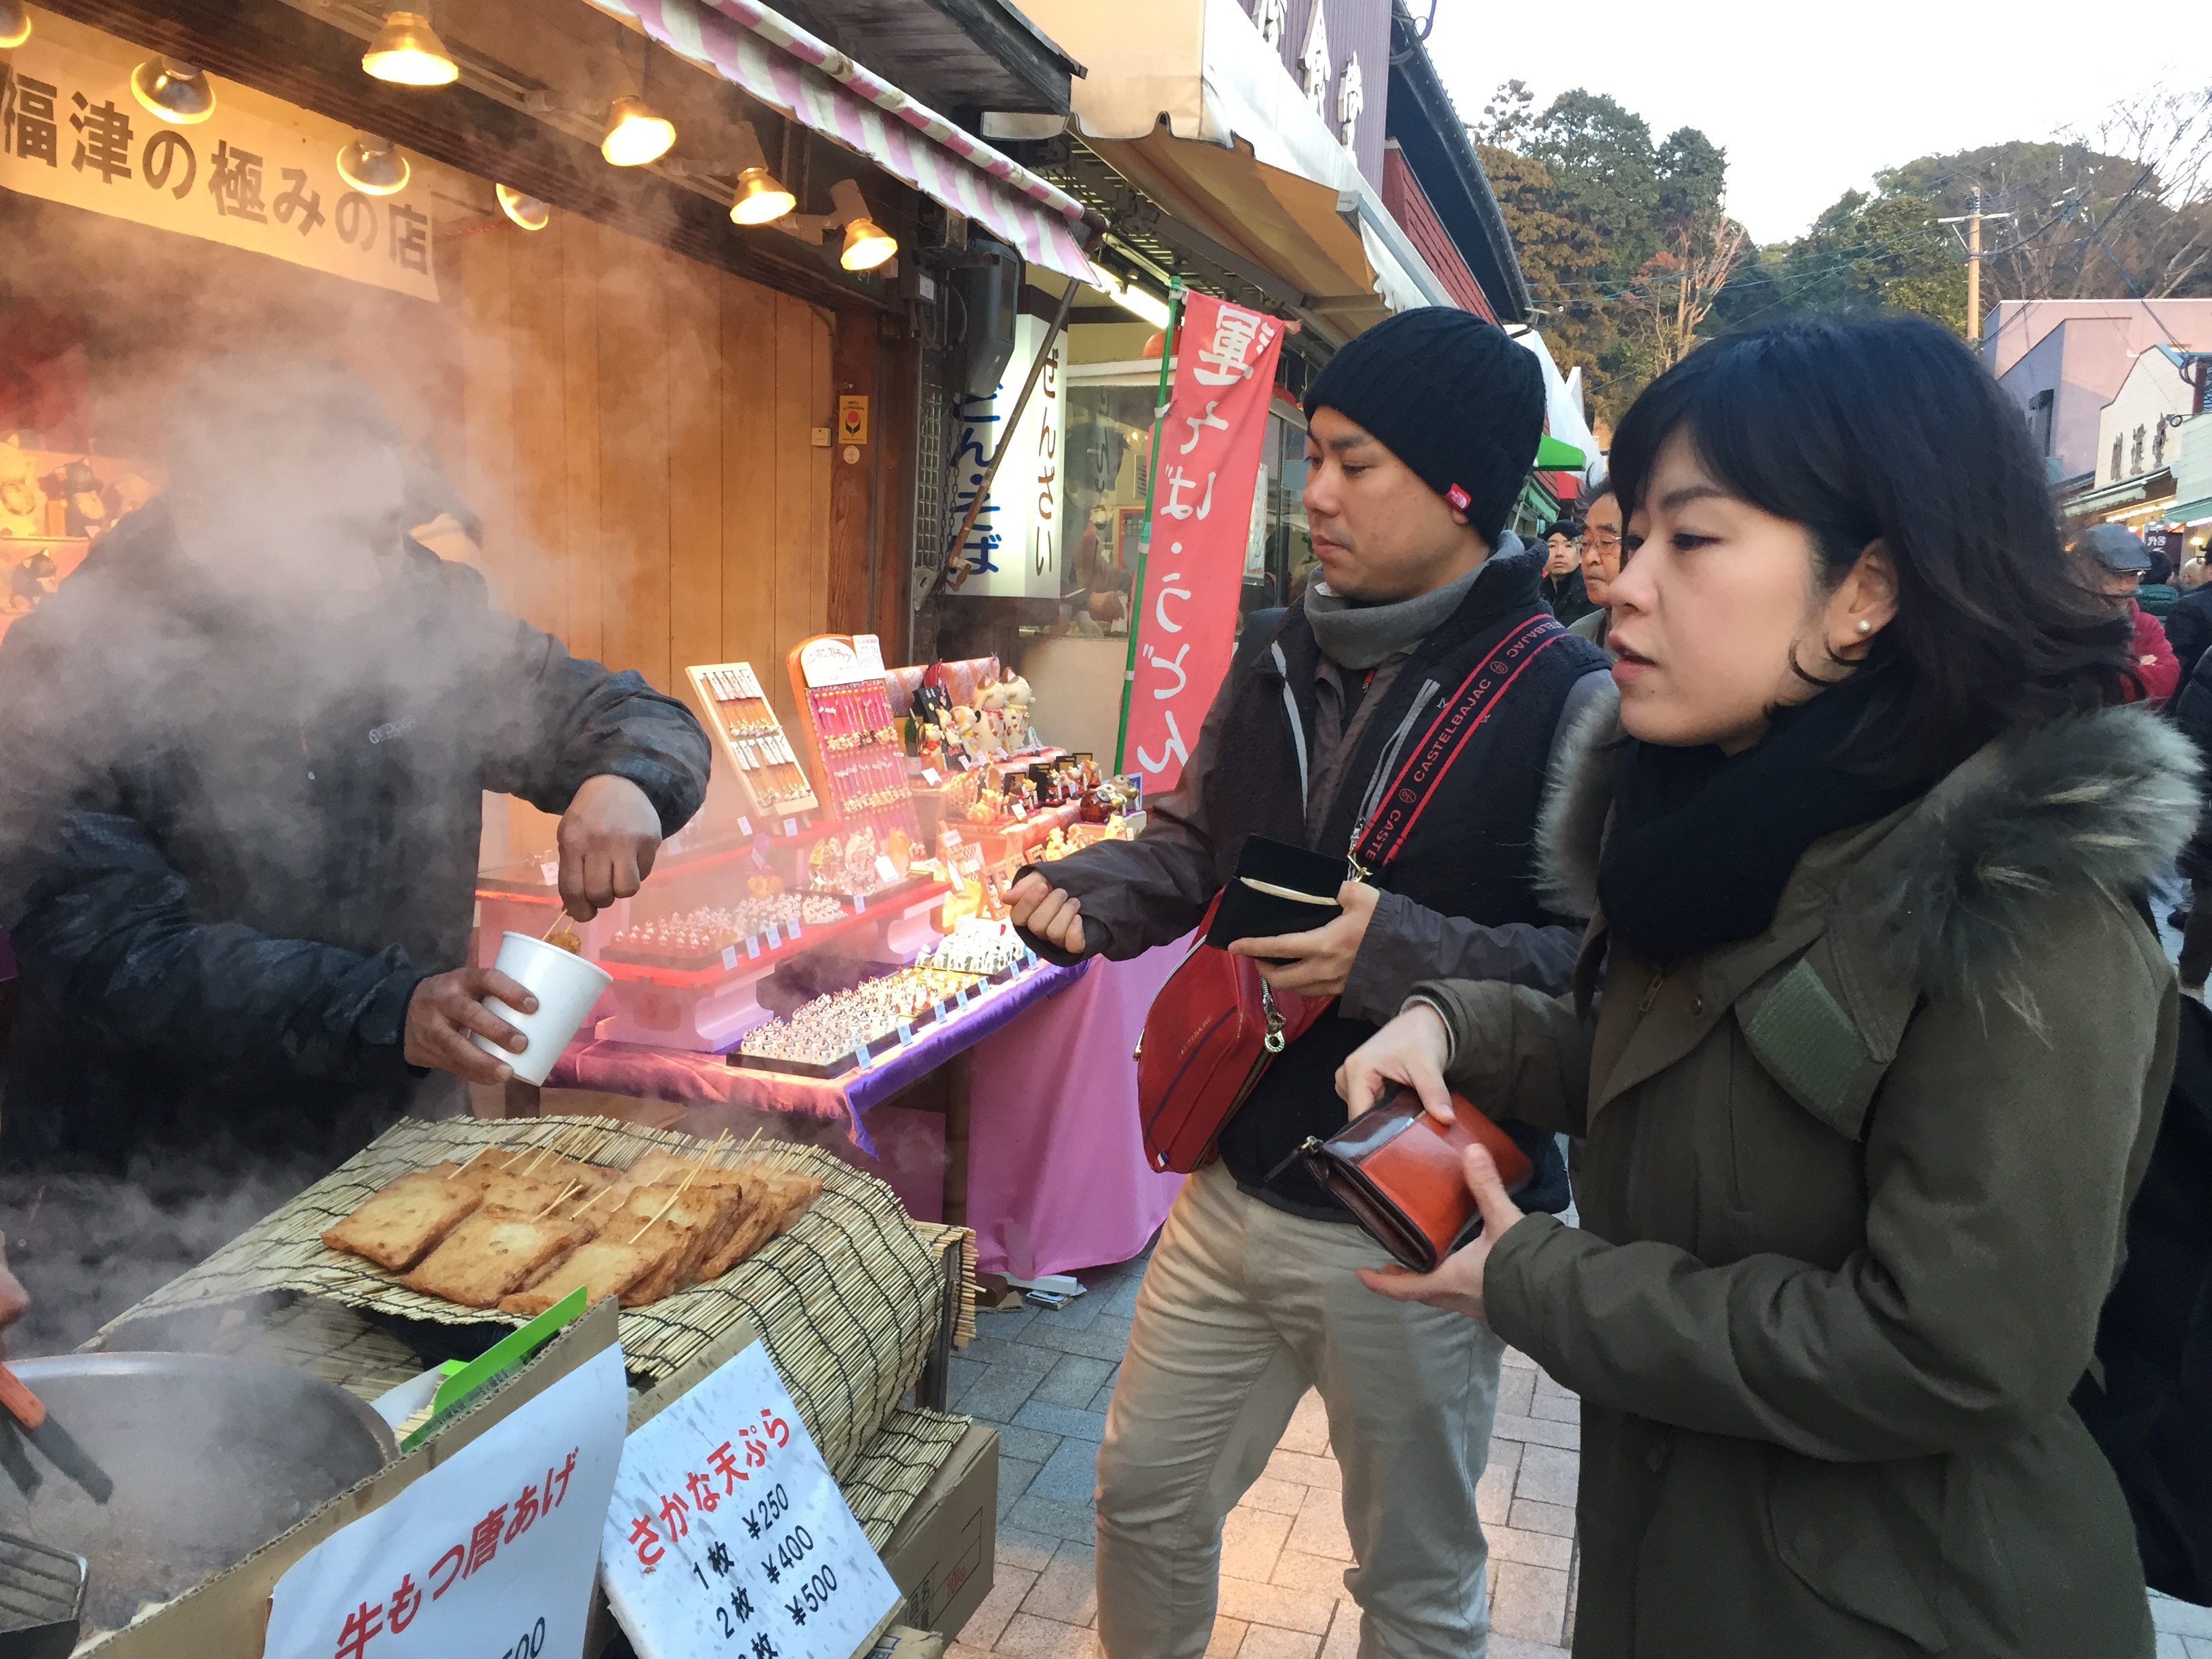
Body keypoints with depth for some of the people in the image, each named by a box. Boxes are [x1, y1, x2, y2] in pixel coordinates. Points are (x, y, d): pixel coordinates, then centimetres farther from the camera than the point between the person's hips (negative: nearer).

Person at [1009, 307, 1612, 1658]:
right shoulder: (1281, 664, 4)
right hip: (1235, 1183, 6)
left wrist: (1409, 956, -31)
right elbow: (1191, 848, 13)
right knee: (1146, 1497, 23)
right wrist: (1084, 893, -6)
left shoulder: (1570, 703, -17)